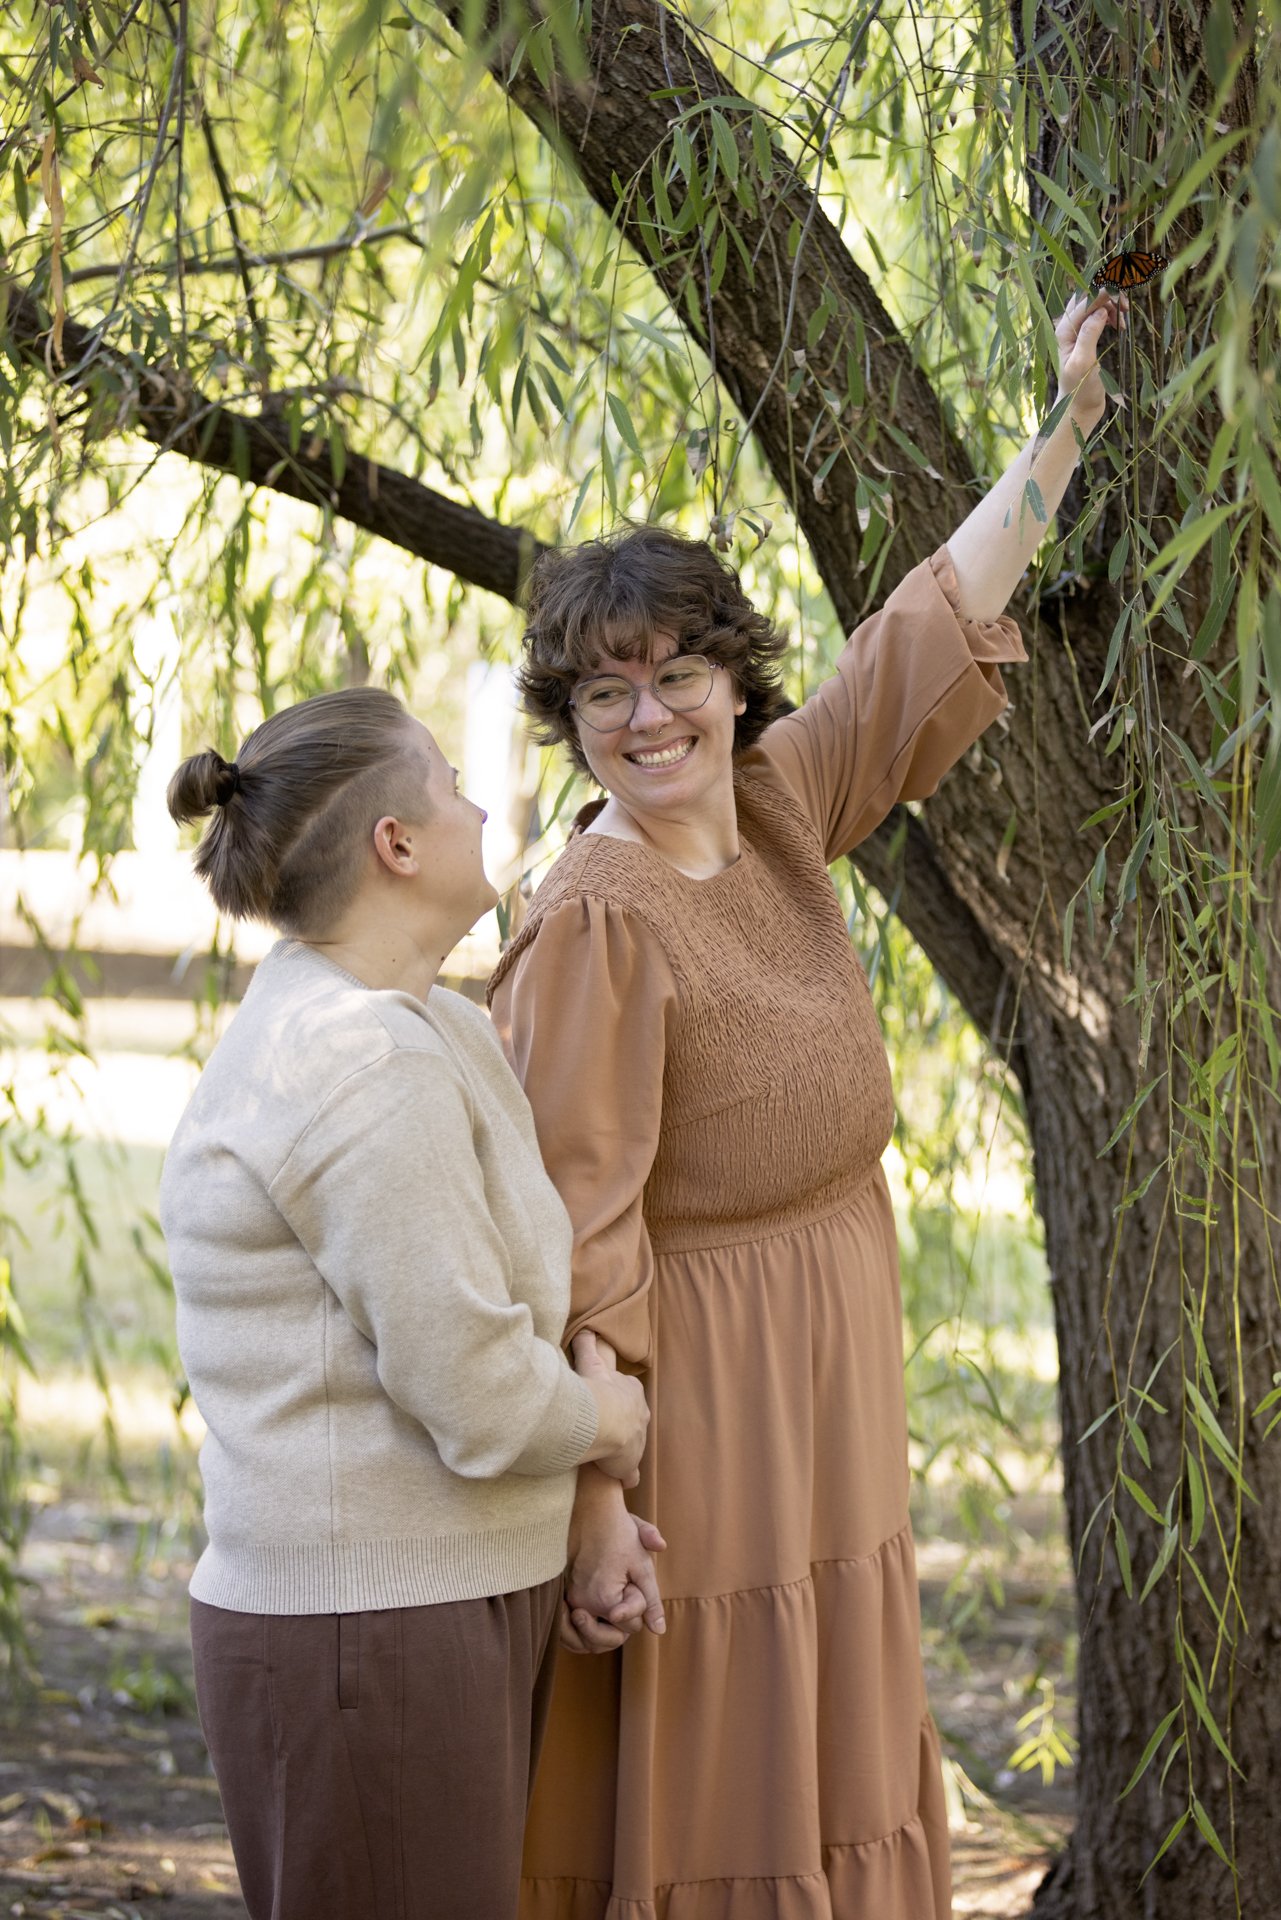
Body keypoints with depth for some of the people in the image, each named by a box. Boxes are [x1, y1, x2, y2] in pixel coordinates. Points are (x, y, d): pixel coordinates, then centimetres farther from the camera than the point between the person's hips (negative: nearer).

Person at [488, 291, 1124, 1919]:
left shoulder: (778, 810, 2)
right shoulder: (596, 928, -20)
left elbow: (929, 632, 15)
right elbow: (577, 1235, -21)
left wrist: (1063, 431, 18)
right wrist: (597, 1509, -23)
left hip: (821, 1392, 8)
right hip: (689, 1392, -8)